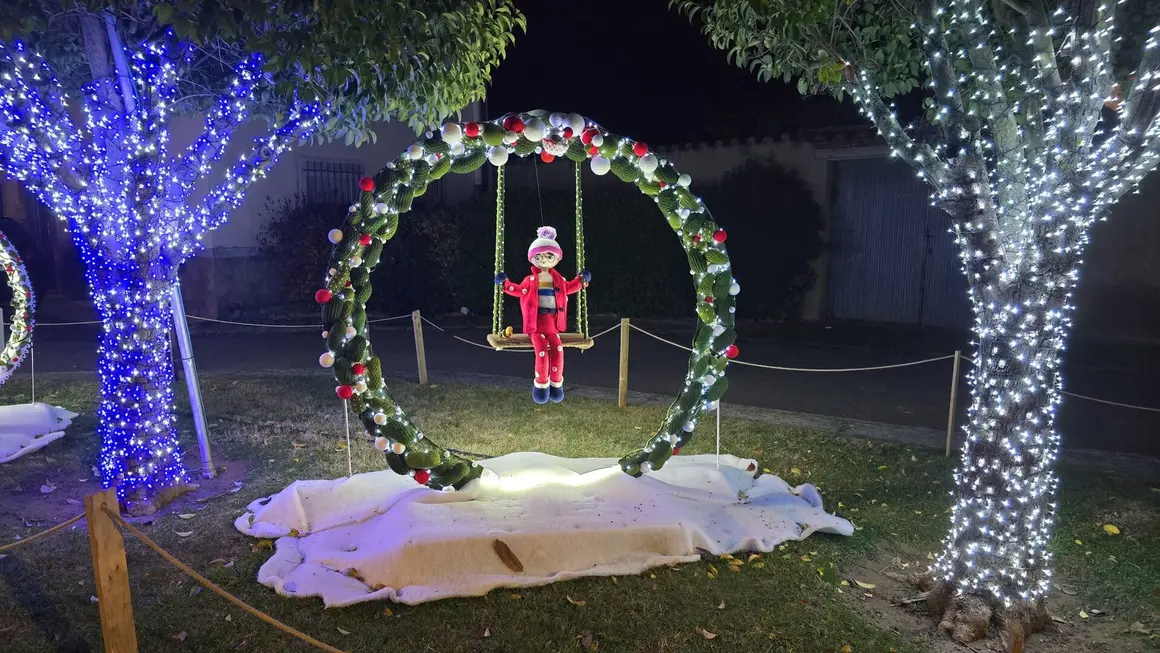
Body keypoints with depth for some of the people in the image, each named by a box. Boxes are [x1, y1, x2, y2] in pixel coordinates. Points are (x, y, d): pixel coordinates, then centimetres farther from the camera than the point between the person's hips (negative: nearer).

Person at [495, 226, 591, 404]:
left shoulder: (558, 280, 14)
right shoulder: (530, 280, 4)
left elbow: (569, 288, 27)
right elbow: (519, 291, 6)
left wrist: (581, 280, 18)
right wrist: (506, 284, -5)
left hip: (552, 323, 4)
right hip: (536, 322, -4)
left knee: (558, 351, -11)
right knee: (542, 352, -18)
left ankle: (556, 384, 4)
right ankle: (541, 386, -3)